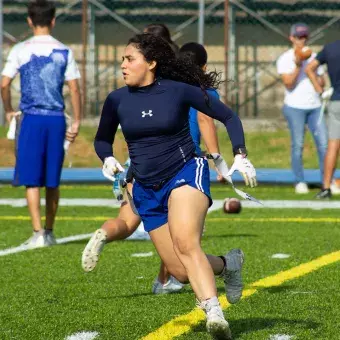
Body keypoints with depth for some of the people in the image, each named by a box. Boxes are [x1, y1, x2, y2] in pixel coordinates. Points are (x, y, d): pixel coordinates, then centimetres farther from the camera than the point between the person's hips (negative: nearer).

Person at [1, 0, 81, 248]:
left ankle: (38, 234, -9)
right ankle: (49, 232, 20)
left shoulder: (20, 50, -1)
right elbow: (74, 89, 0)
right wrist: (77, 122, 5)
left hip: (32, 118, -2)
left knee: (32, 180, 0)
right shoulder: (64, 51, 4)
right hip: (57, 119, 2)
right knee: (53, 181, 11)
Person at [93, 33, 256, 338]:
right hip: (147, 189, 5)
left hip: (186, 173, -5)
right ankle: (229, 264, 30)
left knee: (185, 242, -33)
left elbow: (228, 117, 3)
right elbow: (102, 139, 19)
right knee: (181, 272, 1)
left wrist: (240, 156, -8)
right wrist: (108, 159, -3)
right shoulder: (117, 100, 3)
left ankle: (215, 314, -41)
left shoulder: (179, 90, -7)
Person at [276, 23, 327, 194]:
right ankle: (299, 181, 3)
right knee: (298, 145, -4)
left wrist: (320, 81, -7)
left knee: (323, 143, -3)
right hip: (295, 107, -4)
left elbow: (322, 82, 16)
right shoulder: (285, 59, -1)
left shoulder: (313, 57, 14)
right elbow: (289, 83, -11)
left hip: (315, 106, 4)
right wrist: (298, 66, -22)